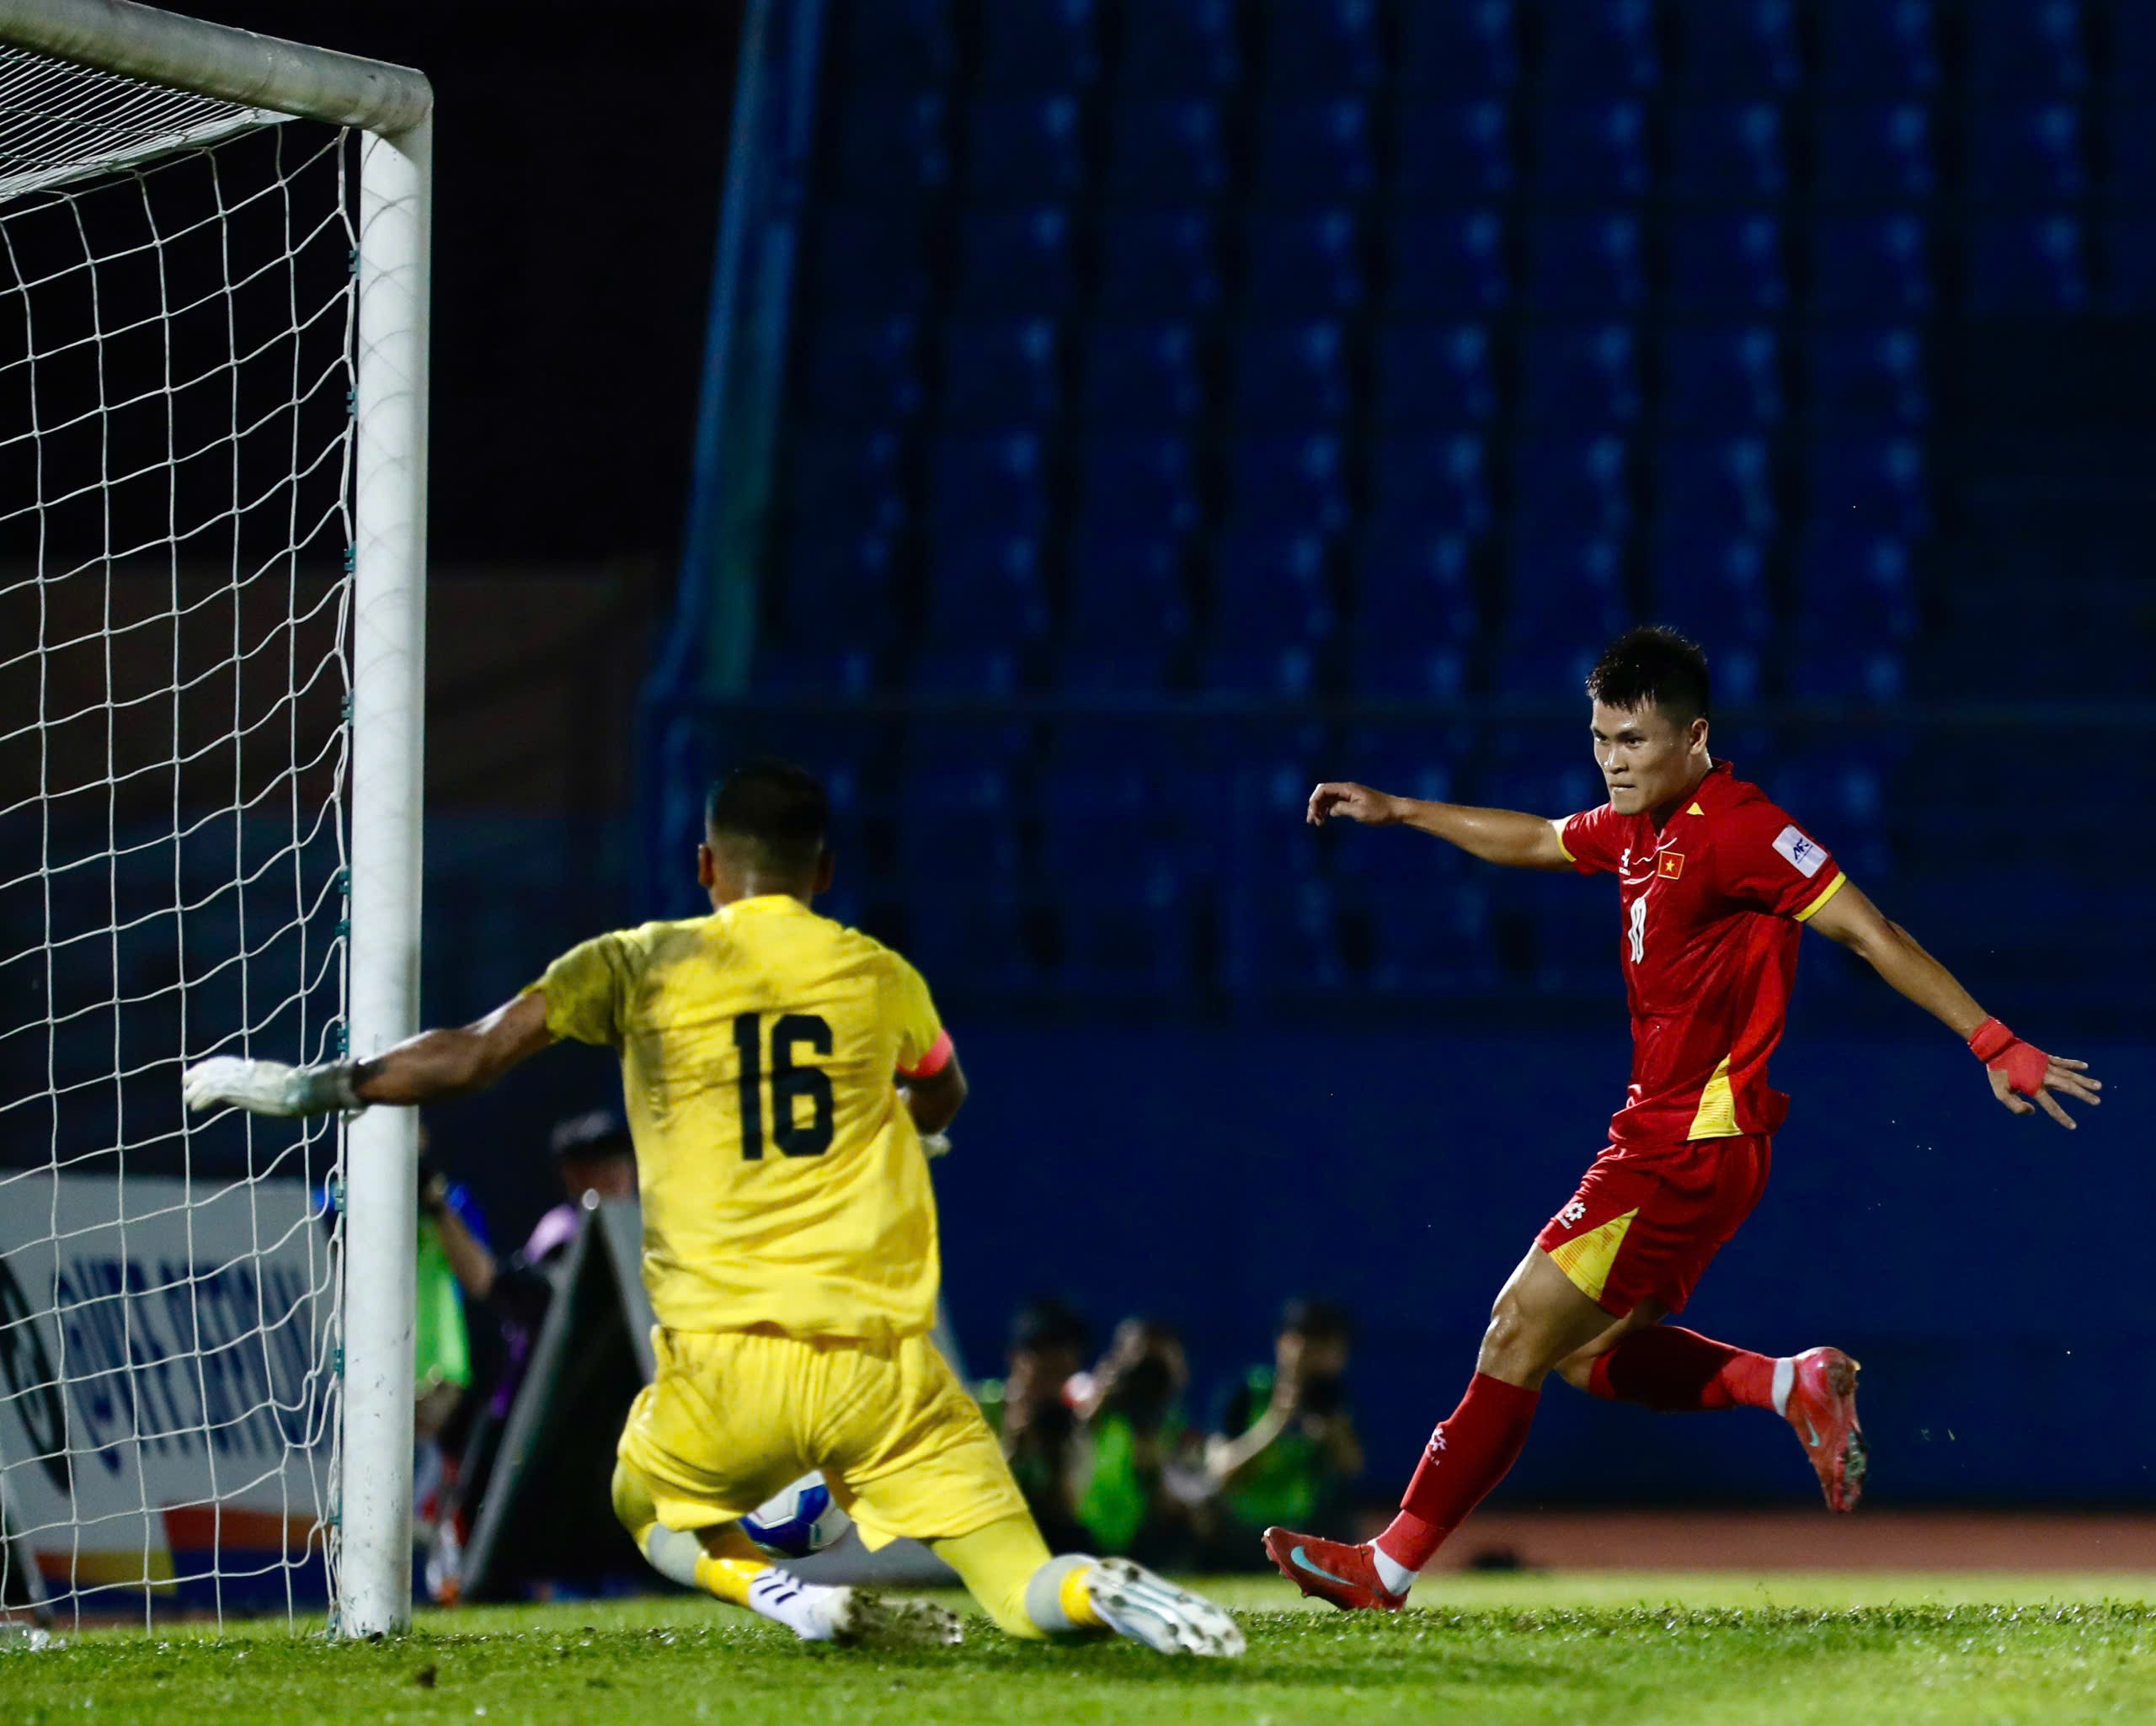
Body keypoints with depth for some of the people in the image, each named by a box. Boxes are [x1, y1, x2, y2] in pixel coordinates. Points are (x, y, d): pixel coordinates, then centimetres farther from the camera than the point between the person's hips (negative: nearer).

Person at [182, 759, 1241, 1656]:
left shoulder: (640, 966, 5)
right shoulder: (882, 979, 12)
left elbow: (466, 1061, 0)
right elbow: (942, 1103, 33)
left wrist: (302, 1089, 12)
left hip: (724, 1366, -1)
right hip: (881, 1361, 1)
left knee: (649, 1508, 30)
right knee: (1027, 1593, 2)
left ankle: (783, 1595, -2)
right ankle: (1099, 1596, -36)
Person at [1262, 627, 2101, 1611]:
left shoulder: (1736, 830, -16)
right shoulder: (1638, 829, 11)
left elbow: (1868, 932, -18)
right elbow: (1532, 842, 31)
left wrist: (1993, 1045, -20)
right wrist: (1394, 812, 36)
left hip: (1694, 1150, -10)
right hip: (1657, 1137, 10)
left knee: (1523, 1331, -9)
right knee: (1583, 1354, 12)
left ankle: (1392, 1566, -6)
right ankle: (1793, 1386, 11)